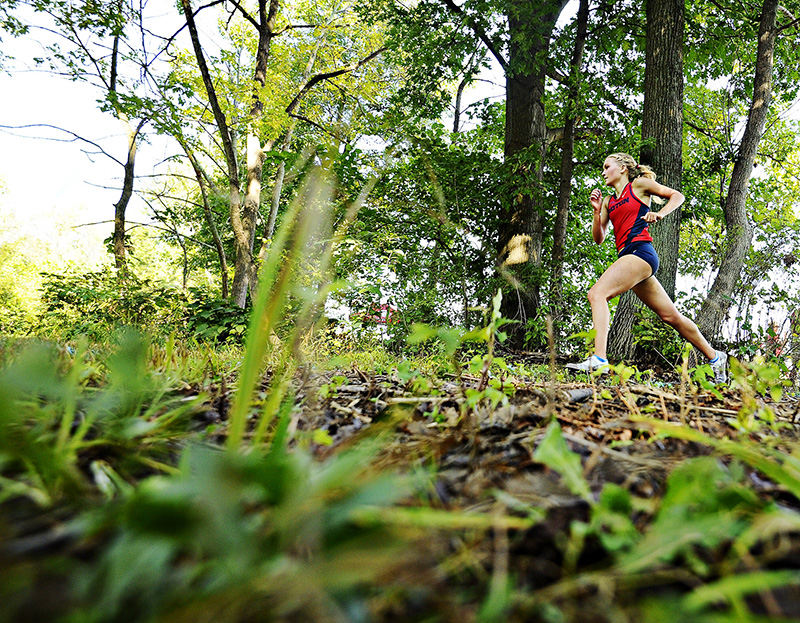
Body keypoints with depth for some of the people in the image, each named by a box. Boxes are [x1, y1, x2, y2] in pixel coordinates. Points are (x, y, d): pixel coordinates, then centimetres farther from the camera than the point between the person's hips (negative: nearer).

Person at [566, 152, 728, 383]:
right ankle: (715, 357, 25)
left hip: (640, 251, -8)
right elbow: (598, 238, 18)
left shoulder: (639, 184, 9)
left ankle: (599, 360, -35)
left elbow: (677, 196, 10)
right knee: (671, 316, 12)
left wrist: (660, 213, -7)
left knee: (597, 294, -25)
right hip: (627, 256, 8)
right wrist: (597, 210, 7)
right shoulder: (609, 201, 25)